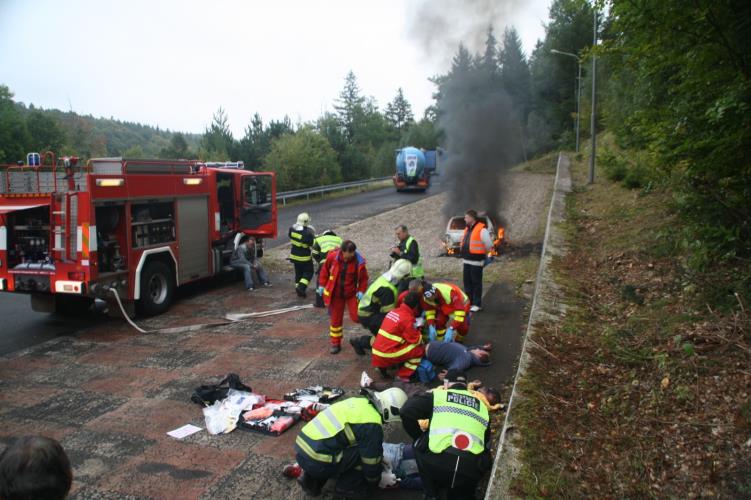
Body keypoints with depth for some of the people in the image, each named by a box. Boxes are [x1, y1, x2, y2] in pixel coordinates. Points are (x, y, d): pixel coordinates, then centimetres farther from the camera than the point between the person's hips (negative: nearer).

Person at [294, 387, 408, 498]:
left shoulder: (360, 402, 12)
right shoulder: (372, 425, -15)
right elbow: (371, 461, -3)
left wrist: (379, 458, 33)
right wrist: (373, 484, 17)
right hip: (316, 461, -9)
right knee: (365, 452, -4)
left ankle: (311, 480, 21)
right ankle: (347, 486, 13)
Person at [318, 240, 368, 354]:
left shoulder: (359, 261, -18)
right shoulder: (333, 257, -16)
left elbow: (363, 278, -5)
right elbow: (325, 270, 1)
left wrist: (361, 290, -15)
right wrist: (322, 284, 2)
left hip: (351, 293, -1)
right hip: (335, 294, 1)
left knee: (356, 317, -12)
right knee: (335, 319, 9)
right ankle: (335, 343, 25)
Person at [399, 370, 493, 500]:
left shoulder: (437, 395, 15)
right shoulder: (481, 406, 27)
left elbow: (406, 412, 5)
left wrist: (419, 437, 19)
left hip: (437, 463, -3)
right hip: (471, 469, 3)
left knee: (421, 447, 28)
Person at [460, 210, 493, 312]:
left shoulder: (481, 230, -14)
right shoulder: (467, 229, 13)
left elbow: (489, 245, -11)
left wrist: (485, 256, 1)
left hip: (476, 262, -8)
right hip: (467, 261, 9)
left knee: (476, 283, -2)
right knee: (467, 282, 13)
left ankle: (477, 304, 5)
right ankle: (469, 302, 23)